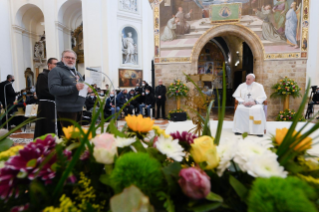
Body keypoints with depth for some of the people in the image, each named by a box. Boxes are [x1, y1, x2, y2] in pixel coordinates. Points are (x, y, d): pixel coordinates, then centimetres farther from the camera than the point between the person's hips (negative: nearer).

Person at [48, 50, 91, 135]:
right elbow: (53, 89, -18)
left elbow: (81, 88, 30)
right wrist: (74, 88, -26)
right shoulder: (56, 71, -5)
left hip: (78, 109, 8)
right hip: (66, 110, -8)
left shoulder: (77, 73, 21)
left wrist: (87, 89, 5)